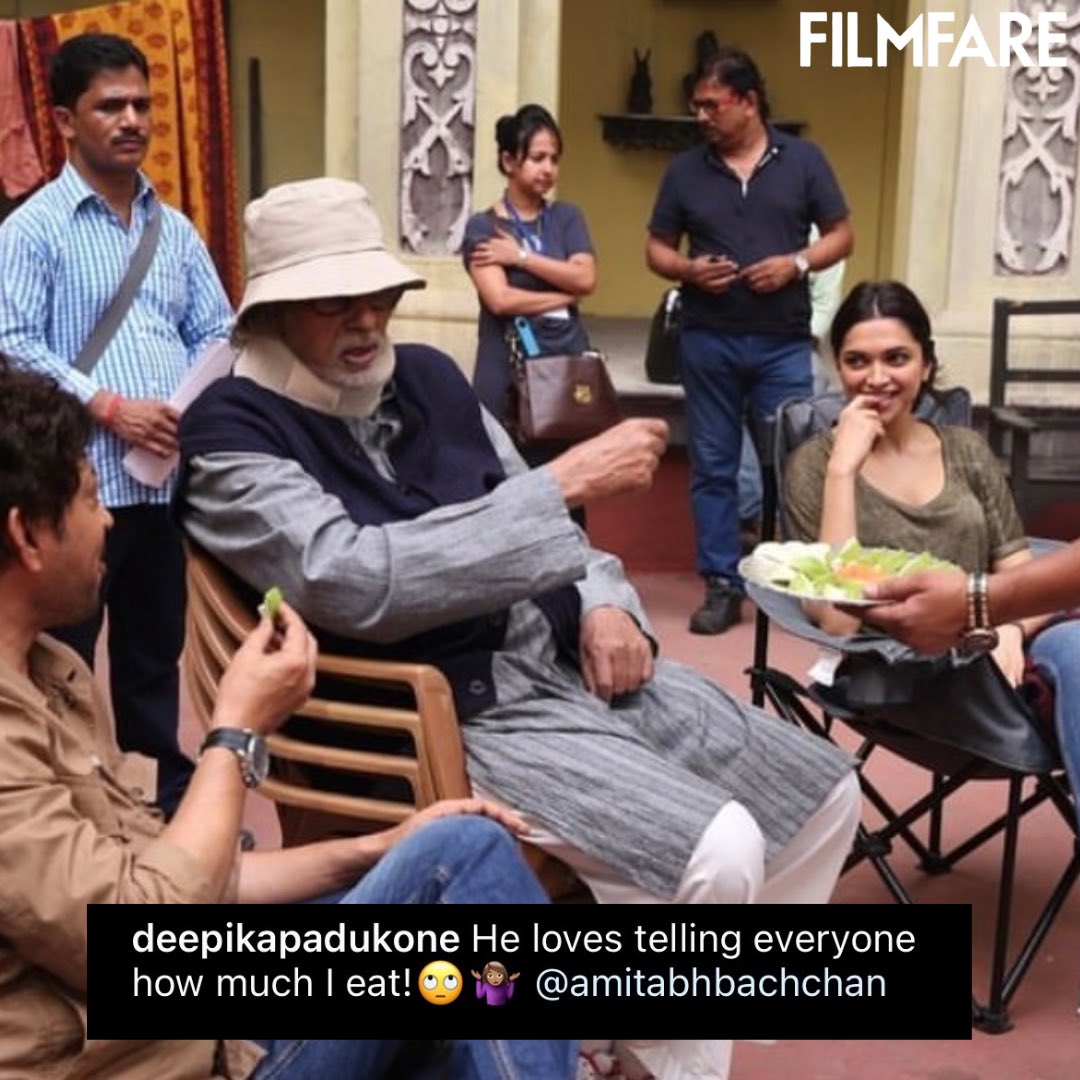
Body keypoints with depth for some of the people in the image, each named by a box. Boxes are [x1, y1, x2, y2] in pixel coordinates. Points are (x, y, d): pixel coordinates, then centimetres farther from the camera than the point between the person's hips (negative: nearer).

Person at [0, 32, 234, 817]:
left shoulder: (175, 229, 13)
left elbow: (217, 333, 14)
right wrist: (107, 406, -19)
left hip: (173, 477, 5)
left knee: (157, 653, 16)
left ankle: (170, 798, 28)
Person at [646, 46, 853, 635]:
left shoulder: (804, 160, 3)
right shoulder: (684, 170, 5)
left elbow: (840, 234, 6)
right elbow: (657, 249, 10)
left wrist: (797, 262, -13)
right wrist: (688, 268, -11)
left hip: (783, 342, -1)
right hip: (707, 340, 2)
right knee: (712, 467, 5)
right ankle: (722, 586, 13)